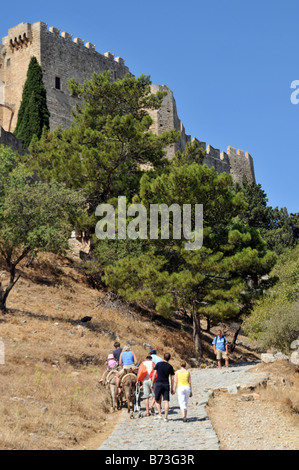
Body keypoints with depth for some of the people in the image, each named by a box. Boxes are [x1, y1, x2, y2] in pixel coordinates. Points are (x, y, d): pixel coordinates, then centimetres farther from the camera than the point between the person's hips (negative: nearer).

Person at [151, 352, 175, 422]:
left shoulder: (158, 364, 2)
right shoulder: (170, 367, 4)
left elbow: (154, 374, -2)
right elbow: (172, 378, 5)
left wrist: (152, 383, 5)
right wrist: (172, 389, 11)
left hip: (158, 383, -1)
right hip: (166, 384, 1)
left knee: (157, 400, 13)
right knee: (166, 401, 0)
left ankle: (159, 414, 4)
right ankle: (166, 417, -5)